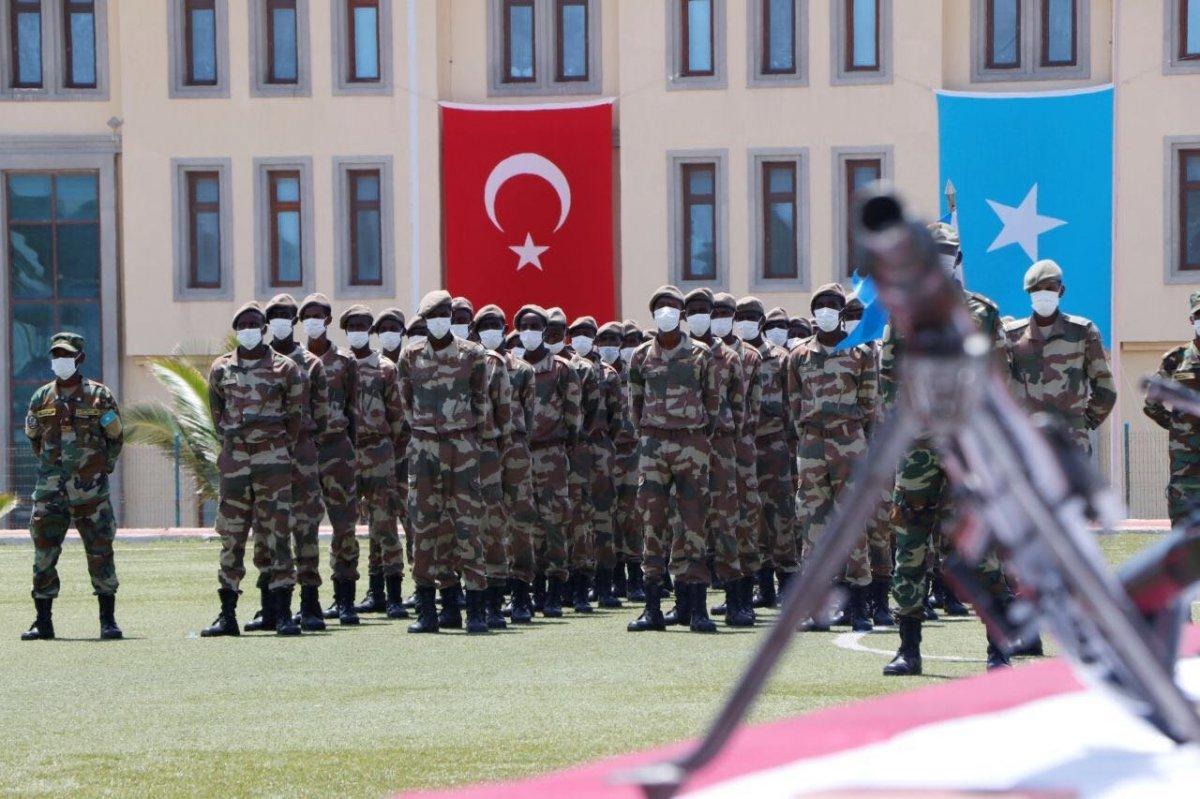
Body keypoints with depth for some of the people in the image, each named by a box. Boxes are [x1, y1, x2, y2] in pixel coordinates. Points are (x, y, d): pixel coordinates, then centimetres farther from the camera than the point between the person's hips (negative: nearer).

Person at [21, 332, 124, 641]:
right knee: (44, 555, 2)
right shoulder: (41, 398, 7)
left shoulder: (100, 396, 0)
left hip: (90, 490, -3)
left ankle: (108, 621, 4)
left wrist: (100, 470, 9)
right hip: (50, 491, 3)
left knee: (100, 554, -3)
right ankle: (43, 621, 9)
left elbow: (115, 438, 8)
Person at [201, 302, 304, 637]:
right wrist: (232, 442, 14)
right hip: (234, 460, 2)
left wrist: (280, 450, 9)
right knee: (230, 536, 3)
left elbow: (296, 416, 8)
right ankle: (227, 615, 8)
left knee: (278, 534, -4)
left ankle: (283, 613, -3)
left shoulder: (285, 368, 1)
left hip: (273, 461, -2)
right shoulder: (221, 369, 8)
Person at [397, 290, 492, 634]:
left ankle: (476, 609, -3)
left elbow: (482, 400, 9)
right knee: (425, 526, 1)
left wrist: (485, 437, 13)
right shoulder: (411, 357, 6)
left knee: (466, 525, -5)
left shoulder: (472, 354, 1)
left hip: (463, 449, -2)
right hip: (424, 449, 2)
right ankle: (427, 611, 5)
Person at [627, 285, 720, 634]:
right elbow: (635, 402, 15)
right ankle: (653, 608, 1)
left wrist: (703, 434, 5)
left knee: (694, 521, -3)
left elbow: (713, 401, 9)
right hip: (653, 447, 1)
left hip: (692, 444, -1)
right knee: (652, 521, -2)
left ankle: (697, 608, -2)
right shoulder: (642, 356, 8)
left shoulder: (701, 355, 5)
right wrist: (645, 433, 9)